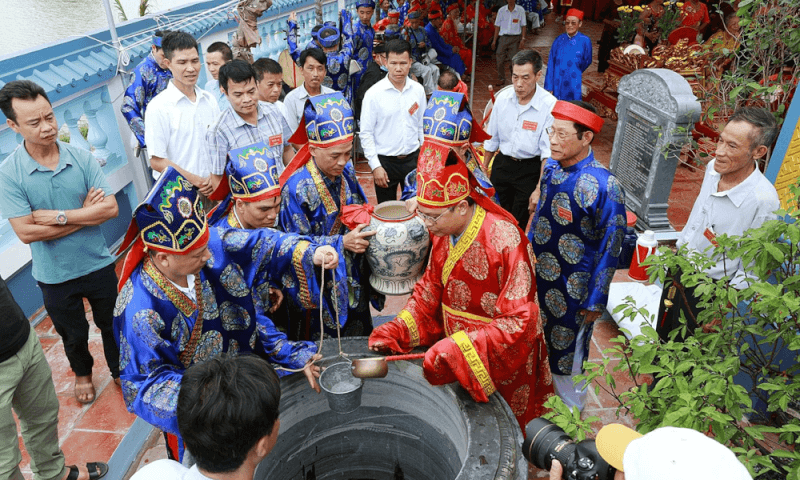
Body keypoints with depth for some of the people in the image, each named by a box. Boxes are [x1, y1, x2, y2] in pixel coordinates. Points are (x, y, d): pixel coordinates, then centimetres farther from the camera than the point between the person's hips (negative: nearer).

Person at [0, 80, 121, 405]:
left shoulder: (82, 158, -10)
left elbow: (111, 208, -16)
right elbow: (26, 232, -21)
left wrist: (59, 216, -23)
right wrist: (86, 214, -18)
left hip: (99, 265, 1)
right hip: (55, 276, -1)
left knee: (111, 325, 20)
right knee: (73, 334, 22)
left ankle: (119, 370, 46)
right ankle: (82, 373, 51)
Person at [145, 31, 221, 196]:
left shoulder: (210, 100, 9)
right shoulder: (159, 107, -6)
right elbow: (157, 161, -9)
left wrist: (216, 178, -5)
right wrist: (198, 182, -13)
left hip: (214, 189, 4)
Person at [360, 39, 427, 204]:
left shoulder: (418, 90, 1)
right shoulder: (374, 93, -10)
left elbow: (422, 126, 10)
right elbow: (366, 133, -7)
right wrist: (375, 166, -11)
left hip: (413, 158, 3)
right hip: (385, 161, -3)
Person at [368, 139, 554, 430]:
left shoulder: (505, 240, -29)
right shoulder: (442, 232, -7)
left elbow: (520, 323, -29)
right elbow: (431, 289, 6)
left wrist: (457, 348, -35)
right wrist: (398, 330, -8)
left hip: (501, 361, -5)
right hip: (457, 361, 5)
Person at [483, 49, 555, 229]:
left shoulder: (550, 105, -18)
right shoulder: (503, 98, -3)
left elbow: (548, 153, -19)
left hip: (530, 169, -4)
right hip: (502, 164, 4)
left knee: (519, 224, 0)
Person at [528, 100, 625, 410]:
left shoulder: (604, 186, -23)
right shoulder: (551, 168, -3)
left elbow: (610, 249, -17)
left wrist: (595, 301, -12)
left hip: (573, 291, -6)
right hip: (537, 278, 6)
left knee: (567, 355, 13)